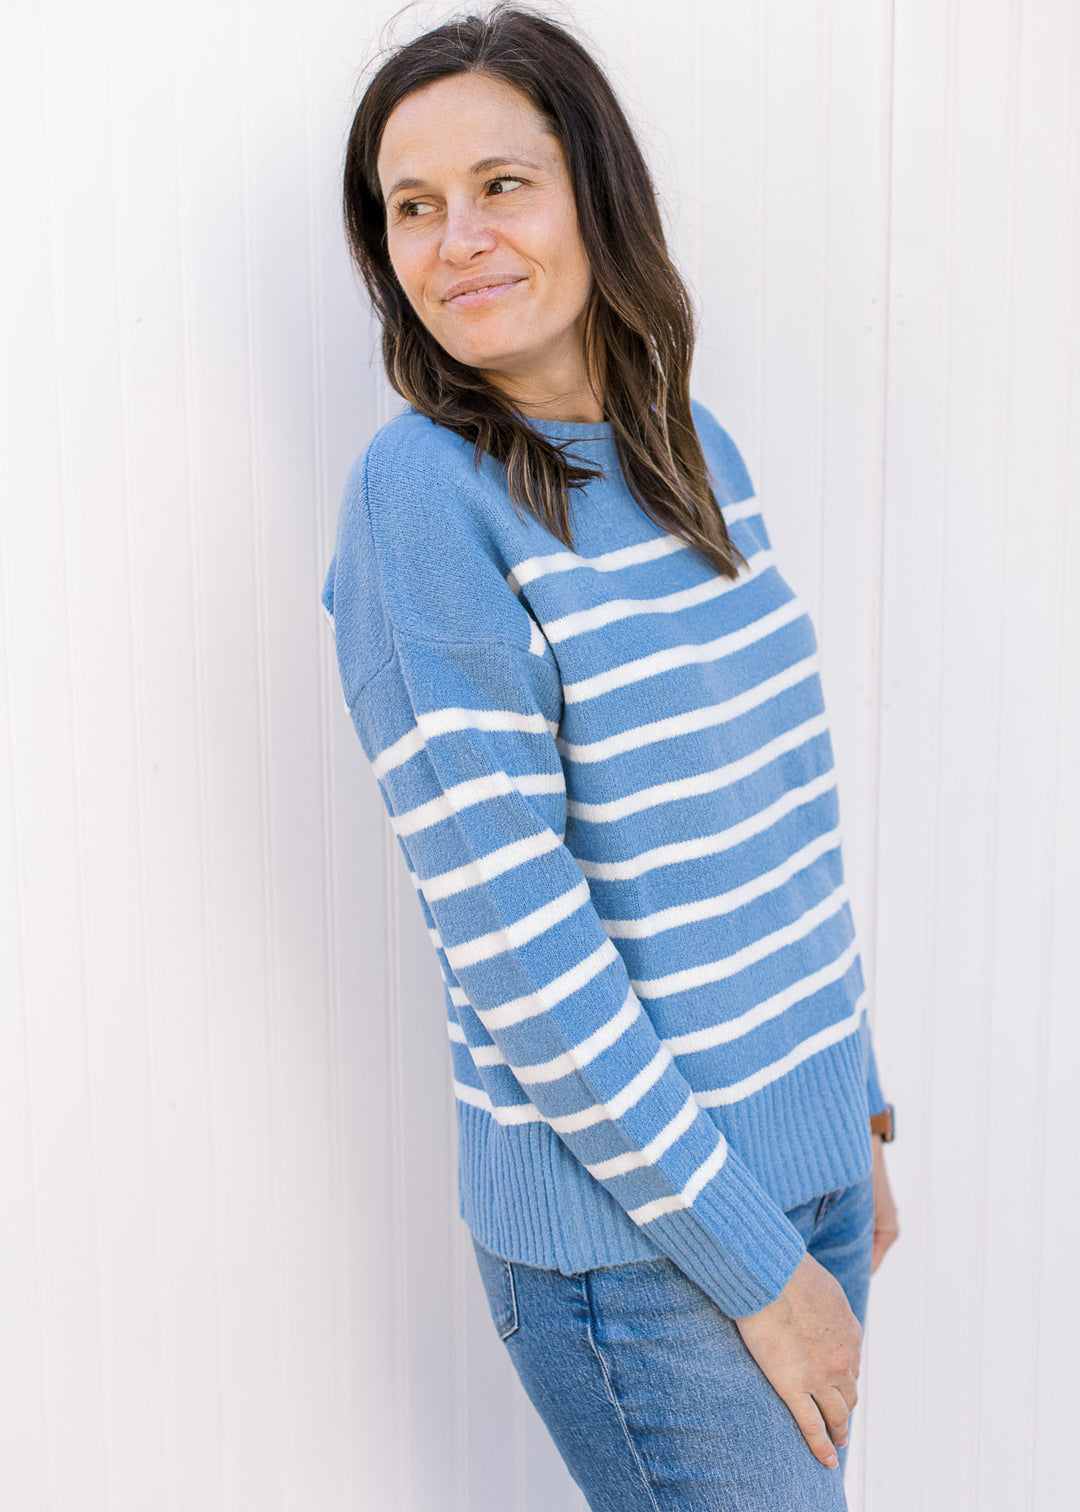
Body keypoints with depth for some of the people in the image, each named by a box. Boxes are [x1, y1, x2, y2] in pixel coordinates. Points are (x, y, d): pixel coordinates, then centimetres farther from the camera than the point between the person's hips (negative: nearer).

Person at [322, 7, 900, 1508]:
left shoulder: (691, 443, 4)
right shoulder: (425, 495, -17)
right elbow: (510, 936, -20)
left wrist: (856, 1108, 13)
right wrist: (752, 1259, -15)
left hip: (805, 1154, 7)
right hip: (634, 1239, -6)